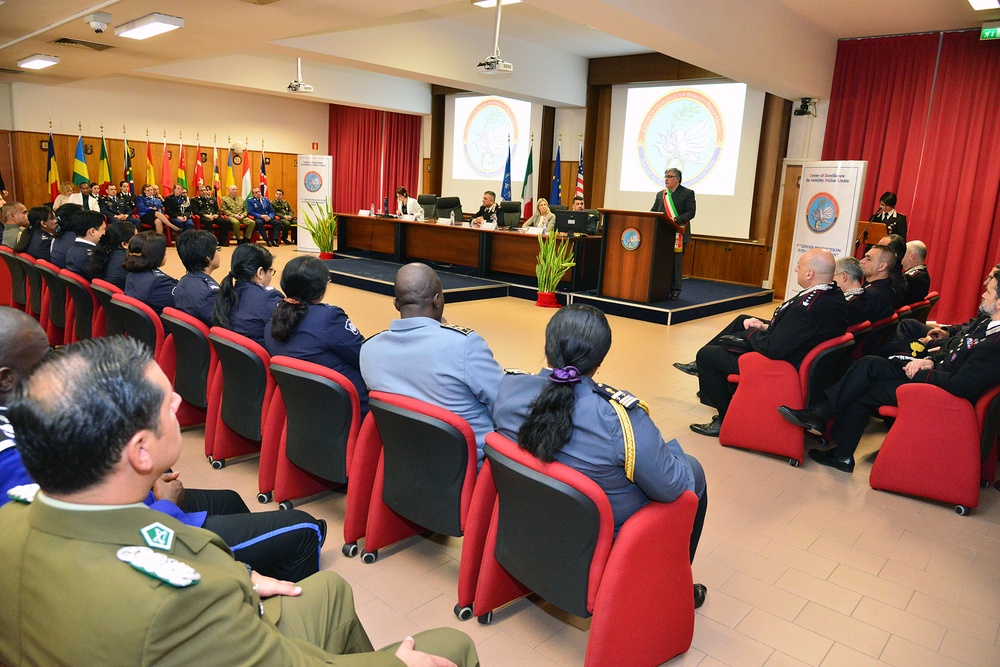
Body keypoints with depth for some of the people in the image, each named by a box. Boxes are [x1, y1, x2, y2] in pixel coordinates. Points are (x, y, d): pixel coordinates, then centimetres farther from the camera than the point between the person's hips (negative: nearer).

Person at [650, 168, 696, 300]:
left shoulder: (687, 193, 1)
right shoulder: (660, 194, 17)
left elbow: (690, 212, -8)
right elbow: (653, 211, 16)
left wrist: (676, 219, -23)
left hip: (678, 234, -5)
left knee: (676, 263, -3)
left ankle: (675, 291, 4)